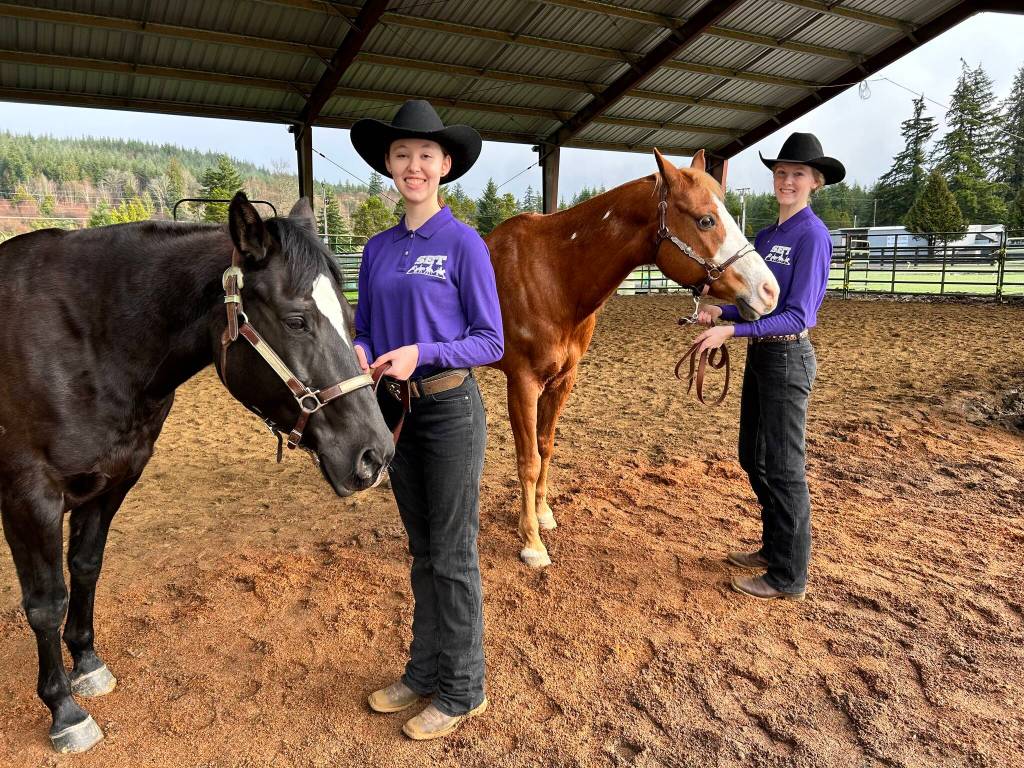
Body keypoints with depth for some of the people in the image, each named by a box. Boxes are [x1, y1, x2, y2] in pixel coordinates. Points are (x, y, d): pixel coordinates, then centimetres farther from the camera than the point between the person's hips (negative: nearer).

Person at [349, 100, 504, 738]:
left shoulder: (464, 243, -9)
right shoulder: (379, 248, 8)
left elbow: (491, 342, -11)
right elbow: (364, 327, 12)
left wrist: (422, 353, -24)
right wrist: (360, 355, -11)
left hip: (449, 408, -6)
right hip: (396, 409, 6)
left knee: (452, 555, 5)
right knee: (421, 550, 18)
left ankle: (462, 692, 23)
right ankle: (424, 672, 35)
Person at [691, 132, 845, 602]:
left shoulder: (812, 235, -15)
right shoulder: (765, 236, 10)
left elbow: (797, 315, -21)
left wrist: (732, 330, -28)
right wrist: (721, 311, -1)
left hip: (787, 359, -9)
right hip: (759, 356, 9)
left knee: (782, 468, 1)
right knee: (753, 458, 17)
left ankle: (789, 578, 15)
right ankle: (774, 548, 34)